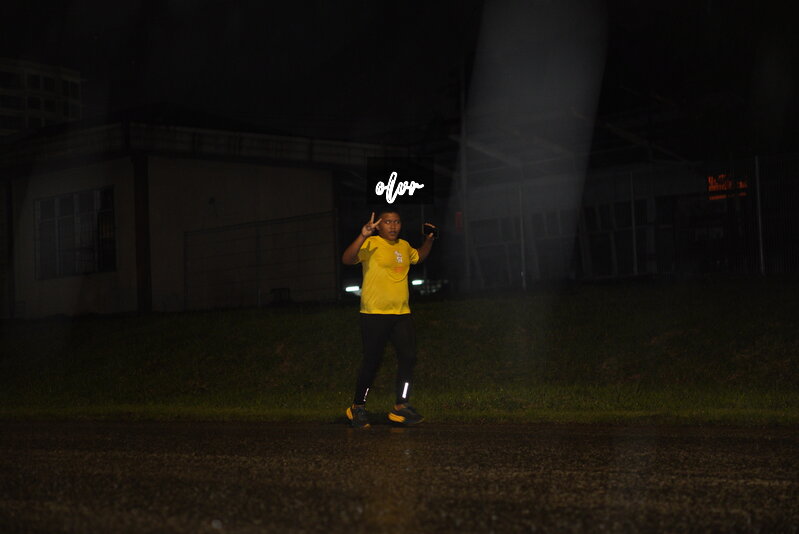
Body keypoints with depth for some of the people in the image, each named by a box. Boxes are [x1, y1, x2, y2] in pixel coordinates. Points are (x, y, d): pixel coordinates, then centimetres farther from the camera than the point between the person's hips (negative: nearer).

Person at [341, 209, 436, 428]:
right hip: (374, 314, -6)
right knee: (372, 362, -1)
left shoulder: (404, 246, 14)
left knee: (408, 357, -1)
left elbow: (419, 256, 37)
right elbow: (347, 259, -24)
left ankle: (401, 406, 8)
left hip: (402, 314, 6)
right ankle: (358, 407, 15)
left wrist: (429, 240, 21)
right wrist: (363, 236, -33)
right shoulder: (371, 244, -8)